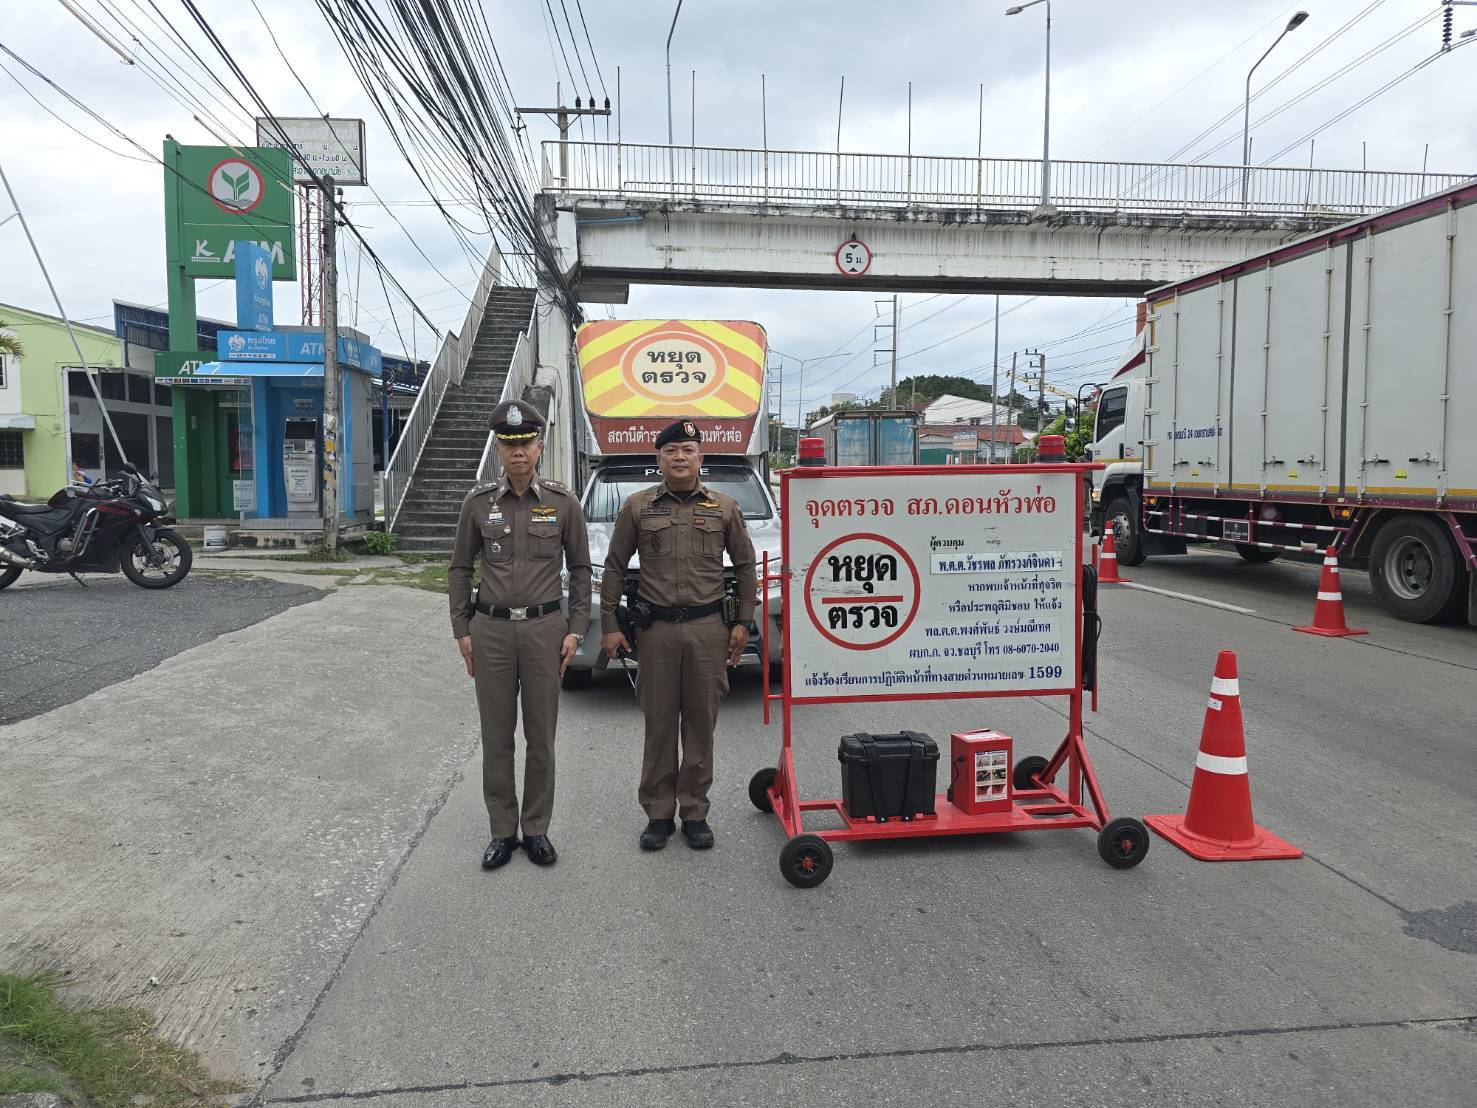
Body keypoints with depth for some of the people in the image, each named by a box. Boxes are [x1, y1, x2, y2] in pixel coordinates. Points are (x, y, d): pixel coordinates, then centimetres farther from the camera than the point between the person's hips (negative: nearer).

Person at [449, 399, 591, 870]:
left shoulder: (563, 503, -1)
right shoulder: (478, 502, 1)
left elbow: (580, 570, 5)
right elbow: (460, 570, 8)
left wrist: (575, 630, -2)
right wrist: (462, 630, 3)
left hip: (544, 628, 0)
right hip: (490, 629, 1)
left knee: (541, 738, 7)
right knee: (496, 737, 7)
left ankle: (536, 829, 21)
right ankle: (502, 831, 21)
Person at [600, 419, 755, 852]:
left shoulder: (724, 507, 6)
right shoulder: (637, 507, 5)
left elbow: (745, 567, 11)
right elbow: (614, 568, 8)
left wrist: (743, 622, 5)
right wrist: (609, 625, 3)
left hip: (709, 627, 1)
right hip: (656, 627, 0)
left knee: (701, 723, 5)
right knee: (659, 724, 4)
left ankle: (695, 813, 18)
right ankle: (658, 814, 16)